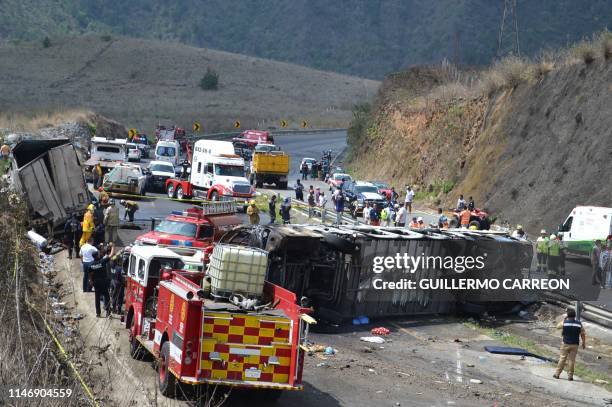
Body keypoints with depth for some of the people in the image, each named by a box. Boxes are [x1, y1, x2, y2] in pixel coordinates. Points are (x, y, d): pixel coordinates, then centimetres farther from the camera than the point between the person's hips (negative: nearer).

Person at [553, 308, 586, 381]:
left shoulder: (565, 322, -7)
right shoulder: (579, 323, 0)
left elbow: (558, 326, 12)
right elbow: (583, 334, 2)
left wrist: (564, 319, 15)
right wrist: (584, 343, 12)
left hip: (566, 343, -1)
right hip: (575, 345, 1)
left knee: (562, 359, 6)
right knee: (571, 360, 5)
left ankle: (557, 374, 10)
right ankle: (570, 376, 6)